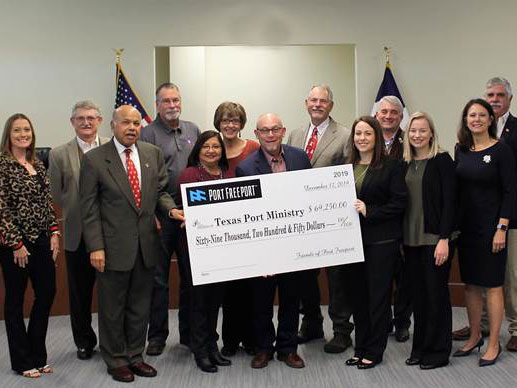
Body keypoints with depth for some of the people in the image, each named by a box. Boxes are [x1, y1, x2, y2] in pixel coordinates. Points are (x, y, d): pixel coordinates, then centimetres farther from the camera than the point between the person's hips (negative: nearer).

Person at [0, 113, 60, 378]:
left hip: (42, 240, 7)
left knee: (47, 293, 9)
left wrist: (54, 232, 3)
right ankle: (22, 361, 19)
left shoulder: (37, 164, 10)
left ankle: (37, 355, 25)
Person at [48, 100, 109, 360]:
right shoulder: (59, 154, 1)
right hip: (77, 234, 1)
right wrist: (78, 212, -1)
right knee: (80, 292, 12)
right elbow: (55, 194, 4)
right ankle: (84, 341, 29)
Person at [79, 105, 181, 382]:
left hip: (146, 245, 4)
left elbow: (161, 191, 12)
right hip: (114, 246, -4)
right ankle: (116, 360, 27)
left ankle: (135, 356, 32)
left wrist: (171, 209, -10)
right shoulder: (94, 159, -7)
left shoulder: (153, 153, 5)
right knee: (113, 308, 10)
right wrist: (95, 247, -13)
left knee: (140, 306, 15)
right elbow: (89, 208, -8)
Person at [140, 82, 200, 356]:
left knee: (190, 274, 11)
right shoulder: (148, 134, -3)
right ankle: (157, 335, 16)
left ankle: (189, 332, 23)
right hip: (161, 215, -4)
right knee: (158, 276, 3)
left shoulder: (193, 130, 12)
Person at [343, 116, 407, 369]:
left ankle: (374, 351, 13)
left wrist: (369, 211, -16)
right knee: (357, 295, 11)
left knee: (378, 295, 2)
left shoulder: (391, 166, -4)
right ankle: (361, 347, 23)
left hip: (381, 241, -5)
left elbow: (399, 202, -10)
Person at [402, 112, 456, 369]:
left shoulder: (442, 160, -6)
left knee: (436, 293, 2)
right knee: (418, 294, 11)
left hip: (435, 239, -5)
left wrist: (444, 239, -17)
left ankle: (438, 351, 15)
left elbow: (449, 202, -11)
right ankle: (420, 347, 23)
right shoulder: (405, 164, 10)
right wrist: (400, 239, 8)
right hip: (410, 239, 5)